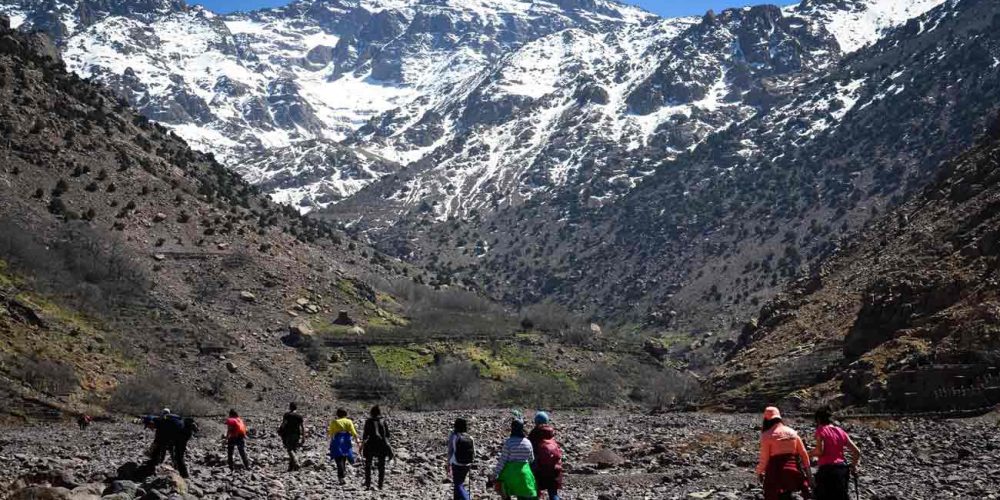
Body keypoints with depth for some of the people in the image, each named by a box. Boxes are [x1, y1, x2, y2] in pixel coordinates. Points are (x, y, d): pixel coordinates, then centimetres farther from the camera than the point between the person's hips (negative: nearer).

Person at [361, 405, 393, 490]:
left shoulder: (369, 421, -3)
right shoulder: (383, 421, 5)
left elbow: (365, 434, -8)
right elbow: (387, 434, 7)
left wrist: (362, 445, -2)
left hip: (371, 445, -2)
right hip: (382, 445, 2)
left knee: (368, 465, 10)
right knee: (381, 466, 11)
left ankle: (368, 484, 3)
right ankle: (380, 484, 7)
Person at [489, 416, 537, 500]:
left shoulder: (508, 442, -12)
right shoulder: (527, 442, -1)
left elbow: (502, 460, -13)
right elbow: (532, 460, 10)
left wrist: (494, 477, -9)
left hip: (510, 472, -3)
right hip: (524, 472, 3)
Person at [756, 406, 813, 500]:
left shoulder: (767, 435, -8)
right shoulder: (792, 432, 8)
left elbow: (764, 458, -9)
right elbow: (803, 453, 10)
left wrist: (759, 472, 6)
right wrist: (808, 470, 18)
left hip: (776, 472, -5)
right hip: (793, 471, 5)